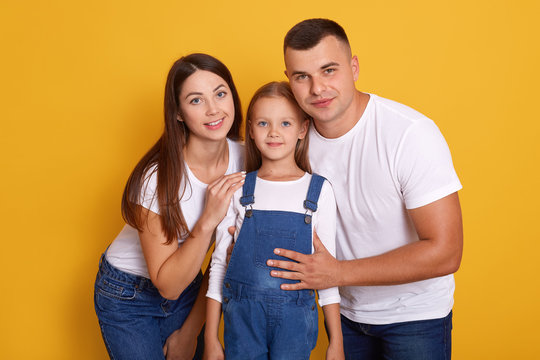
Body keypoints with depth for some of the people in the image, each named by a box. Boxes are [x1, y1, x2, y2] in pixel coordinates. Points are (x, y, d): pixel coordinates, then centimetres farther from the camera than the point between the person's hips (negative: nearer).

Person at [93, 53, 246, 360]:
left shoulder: (244, 159, -14)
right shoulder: (157, 177, -27)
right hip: (129, 296, -4)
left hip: (188, 288, 4)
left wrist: (190, 332, -1)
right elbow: (167, 285, -24)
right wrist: (208, 220, -36)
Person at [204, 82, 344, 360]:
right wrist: (211, 338, 4)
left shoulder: (319, 191, -1)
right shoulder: (237, 189, 2)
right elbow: (219, 262, 5)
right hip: (241, 315, 1)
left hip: (294, 318, -1)